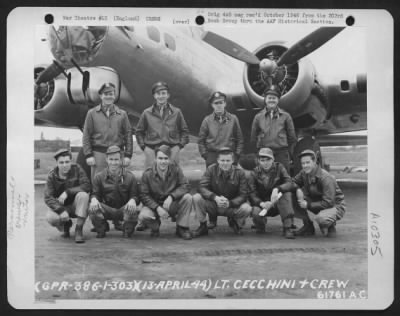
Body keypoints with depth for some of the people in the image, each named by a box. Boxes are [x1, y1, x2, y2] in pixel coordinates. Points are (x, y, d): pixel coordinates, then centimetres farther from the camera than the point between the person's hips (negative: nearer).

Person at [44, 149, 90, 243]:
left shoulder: (77, 169, -10)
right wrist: (61, 210, -32)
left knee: (83, 195, -32)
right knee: (50, 218, -30)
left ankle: (78, 230, -22)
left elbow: (86, 186, -23)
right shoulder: (52, 176, -9)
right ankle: (66, 224, 9)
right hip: (59, 206, 1)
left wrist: (67, 192, -31)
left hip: (76, 205, 0)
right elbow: (48, 198, -16)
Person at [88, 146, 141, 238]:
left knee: (133, 209, -35)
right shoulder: (99, 177, 3)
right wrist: (94, 199, -22)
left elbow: (135, 195, -2)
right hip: (107, 209, 1)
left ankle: (127, 231, -1)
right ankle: (101, 231, 2)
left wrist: (132, 200, -27)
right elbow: (95, 193, 4)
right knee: (92, 208, -30)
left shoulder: (130, 177, -1)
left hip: (124, 209, -1)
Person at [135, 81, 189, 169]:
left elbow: (184, 131, 15)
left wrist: (180, 145, 3)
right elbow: (139, 131, 15)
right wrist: (143, 146, 4)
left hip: (172, 150, 0)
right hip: (152, 151, 0)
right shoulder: (146, 113, 6)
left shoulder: (176, 112, 7)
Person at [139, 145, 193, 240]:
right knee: (143, 216, -33)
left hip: (171, 204, 1)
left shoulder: (175, 169, -9)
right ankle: (155, 226, 7)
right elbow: (144, 195, -12)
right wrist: (157, 208, -26)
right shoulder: (147, 174, -12)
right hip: (154, 204, -1)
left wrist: (171, 196, -31)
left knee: (187, 197, -27)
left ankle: (182, 228, -8)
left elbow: (185, 186, -14)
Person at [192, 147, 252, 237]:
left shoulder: (239, 173, -9)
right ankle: (203, 226, -3)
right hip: (213, 205, 0)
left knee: (247, 208, -30)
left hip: (232, 207, 0)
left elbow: (243, 195, -13)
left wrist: (229, 203, -33)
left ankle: (234, 222, 9)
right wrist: (215, 198, -36)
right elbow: (202, 187, -17)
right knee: (196, 198, -27)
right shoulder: (211, 169, -8)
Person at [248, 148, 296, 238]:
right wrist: (262, 203, -32)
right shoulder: (254, 173, -4)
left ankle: (288, 227, -27)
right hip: (262, 203, 0)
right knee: (256, 213, -34)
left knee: (287, 194, -31)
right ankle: (260, 227, 6)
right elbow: (252, 194, -12)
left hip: (278, 203, 1)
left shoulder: (279, 167, -3)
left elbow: (289, 183, -17)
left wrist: (277, 189, -37)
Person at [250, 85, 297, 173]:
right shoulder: (258, 117, 8)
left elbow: (292, 137, 9)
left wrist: (289, 152, 6)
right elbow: (253, 138, 13)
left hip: (281, 153, -1)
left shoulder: (285, 116, 5)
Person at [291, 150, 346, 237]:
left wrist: (308, 205, -27)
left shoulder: (326, 178, -27)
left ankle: (330, 226, -1)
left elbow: (328, 203, -30)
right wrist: (298, 189, -20)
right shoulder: (304, 173, -6)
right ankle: (308, 226, 3)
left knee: (321, 218, -40)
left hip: (335, 206, -7)